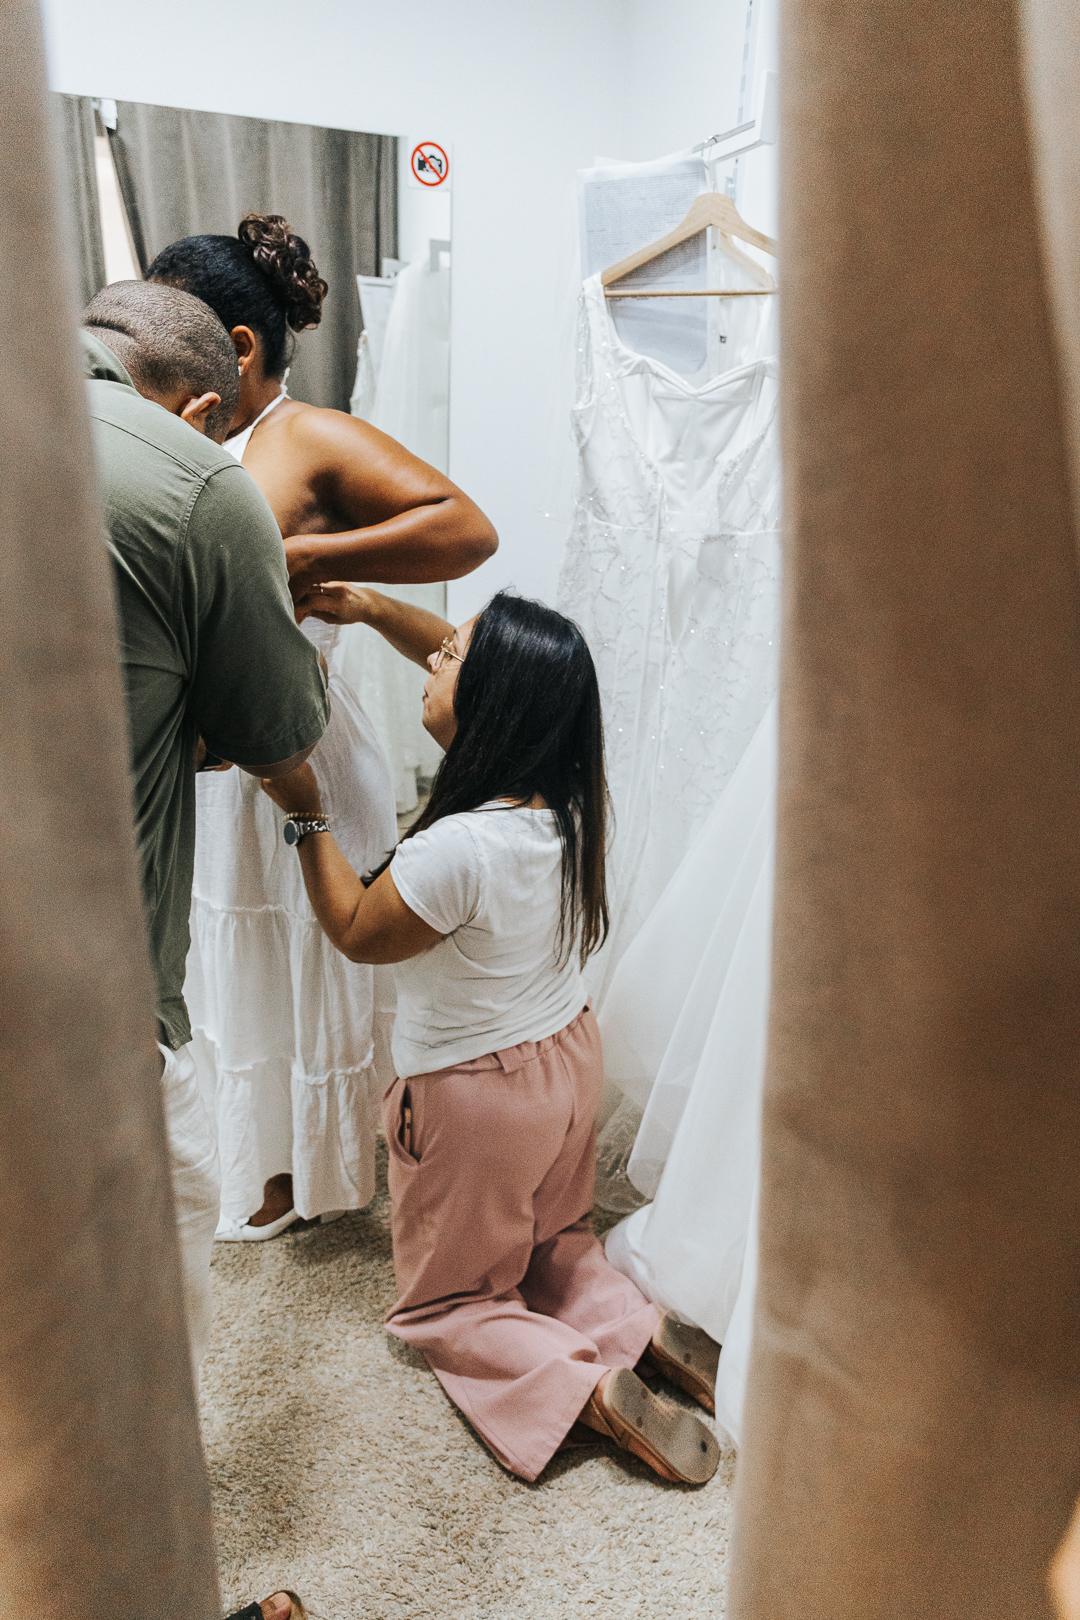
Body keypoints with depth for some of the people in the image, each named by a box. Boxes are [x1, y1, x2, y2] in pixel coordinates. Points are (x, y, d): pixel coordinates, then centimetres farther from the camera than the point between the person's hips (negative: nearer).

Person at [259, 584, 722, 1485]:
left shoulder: (455, 850, -35)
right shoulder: (566, 792, -14)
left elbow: (355, 932, -14)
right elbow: (481, 672, 2)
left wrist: (307, 814, -8)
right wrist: (370, 608, -2)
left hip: (476, 1097, -7)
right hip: (570, 1055, 7)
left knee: (445, 1302, 17)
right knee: (552, 1244, 32)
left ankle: (589, 1389, -5)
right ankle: (642, 1325, 7)